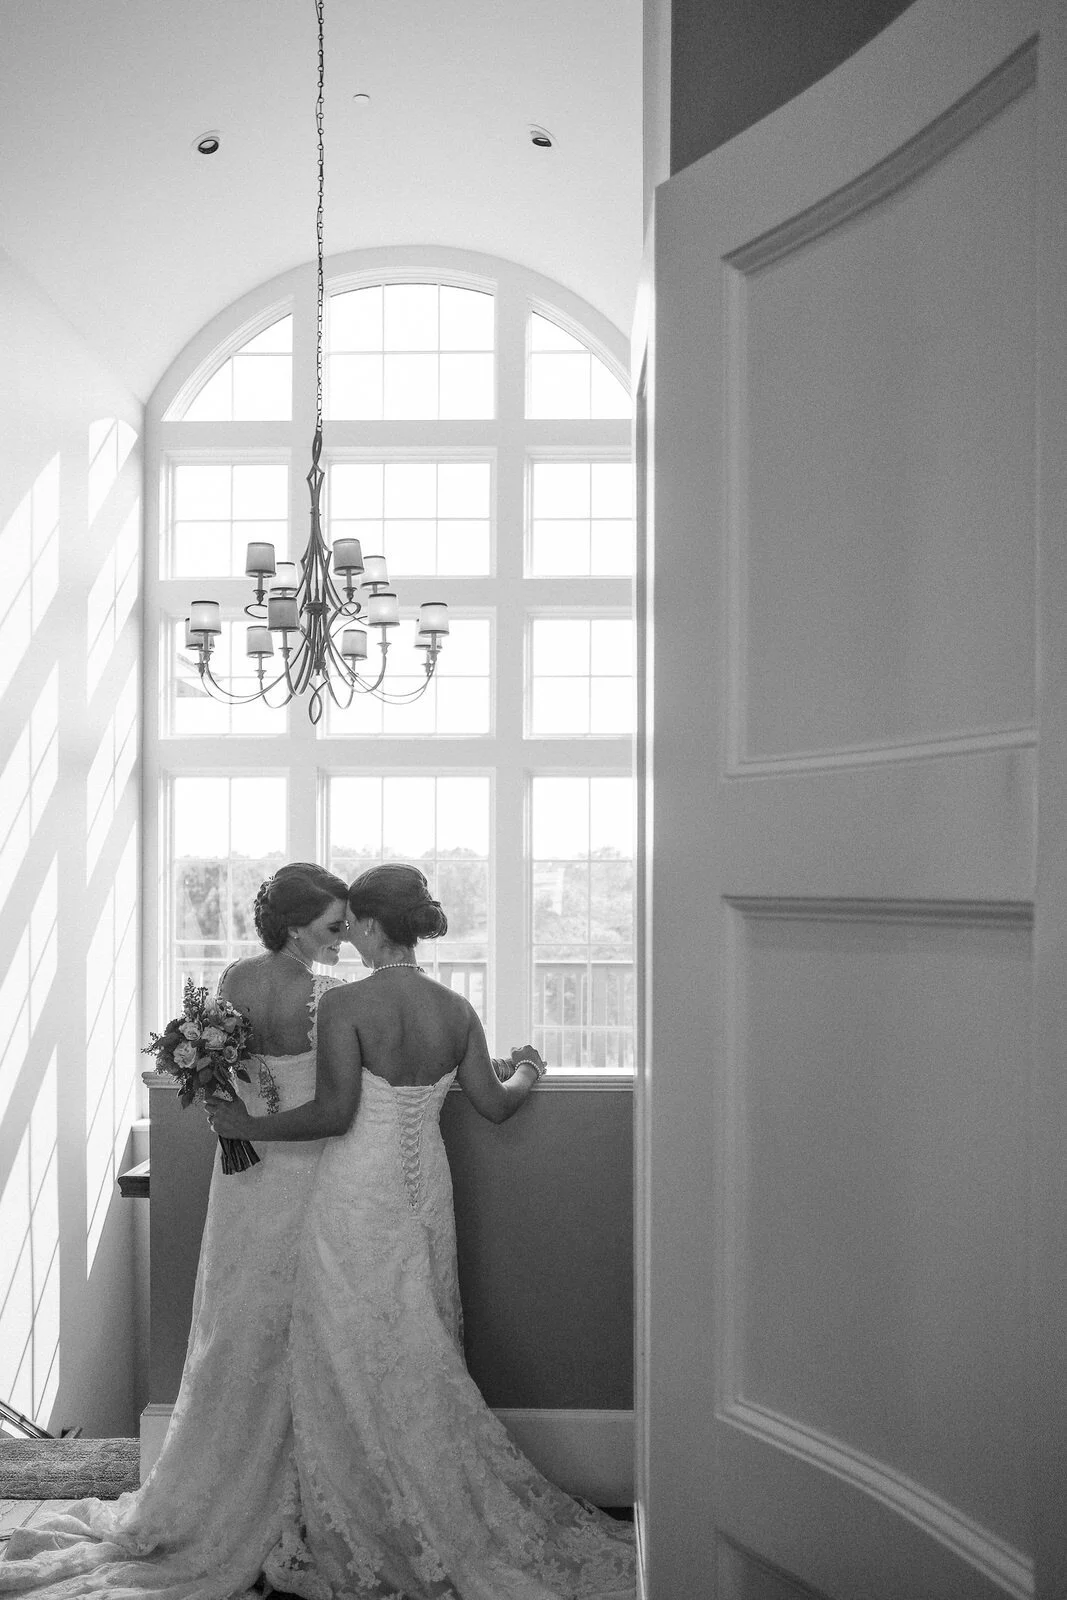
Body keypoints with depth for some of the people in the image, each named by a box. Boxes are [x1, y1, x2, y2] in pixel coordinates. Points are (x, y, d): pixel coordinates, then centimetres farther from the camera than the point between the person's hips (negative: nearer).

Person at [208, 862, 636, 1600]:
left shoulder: (345, 1005, -16)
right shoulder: (456, 1010, 0)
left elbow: (334, 1112, -20)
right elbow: (494, 1103, 4)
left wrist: (250, 1125, -7)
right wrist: (528, 1073, 25)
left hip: (360, 1196, -6)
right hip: (426, 1190, 6)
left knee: (359, 1364, 6)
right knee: (422, 1360, 16)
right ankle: (430, 1533, 26)